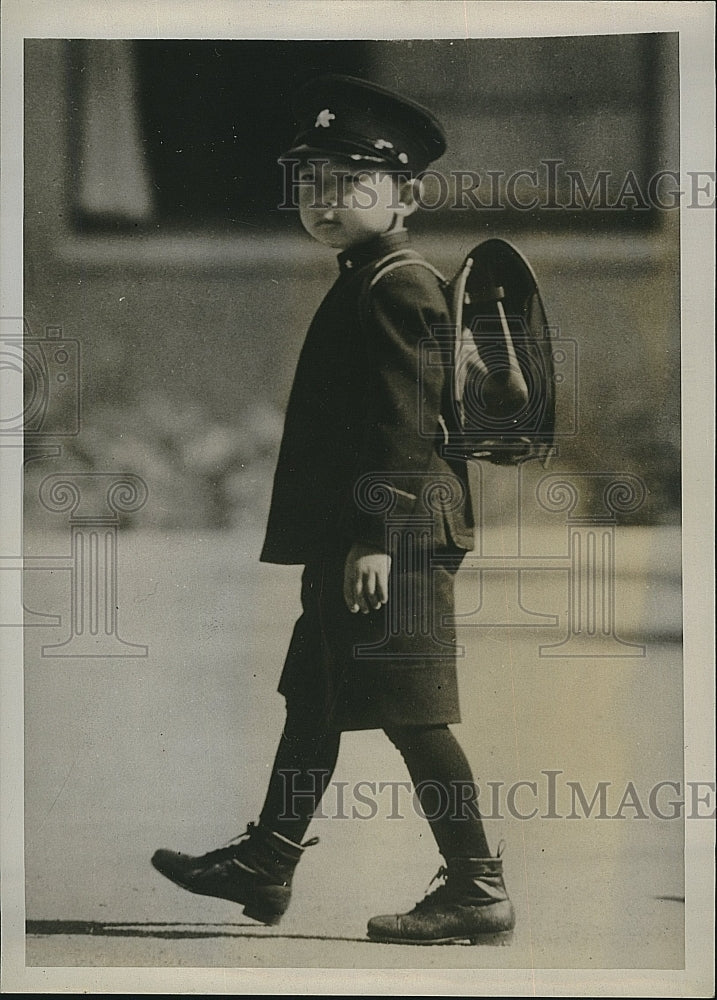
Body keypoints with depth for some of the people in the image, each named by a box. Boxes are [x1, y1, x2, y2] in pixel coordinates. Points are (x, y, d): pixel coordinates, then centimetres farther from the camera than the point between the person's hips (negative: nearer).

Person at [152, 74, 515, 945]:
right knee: (313, 699, 16)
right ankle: (266, 864, 26)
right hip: (344, 542, 11)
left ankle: (477, 890, -1)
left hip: (396, 542, -11)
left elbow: (407, 421, -20)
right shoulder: (362, 286, 18)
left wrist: (377, 538, -24)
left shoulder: (396, 287, -12)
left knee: (411, 712, -7)